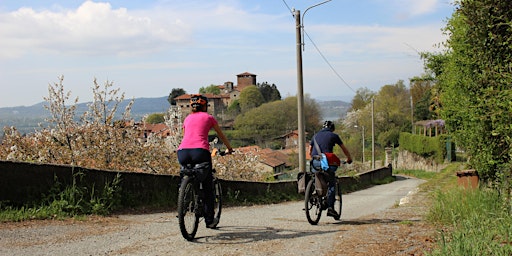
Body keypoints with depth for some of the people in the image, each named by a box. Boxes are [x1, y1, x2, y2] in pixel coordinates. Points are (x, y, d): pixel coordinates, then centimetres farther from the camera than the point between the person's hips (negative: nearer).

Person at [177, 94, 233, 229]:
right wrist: (229, 148, 46)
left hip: (183, 152, 3)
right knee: (208, 187, 13)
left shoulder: (188, 118, 25)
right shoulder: (208, 117, 17)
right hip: (200, 151, -3)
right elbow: (221, 135, 30)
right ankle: (209, 220, 15)